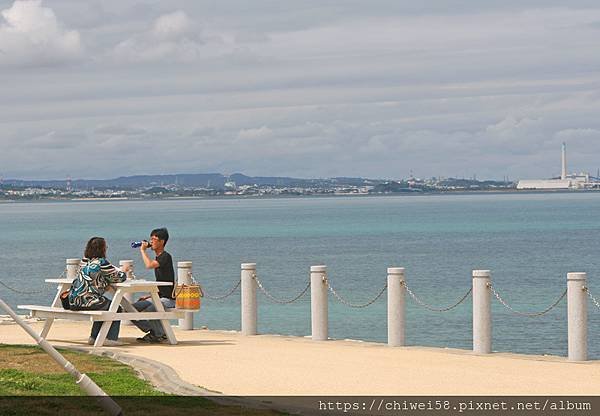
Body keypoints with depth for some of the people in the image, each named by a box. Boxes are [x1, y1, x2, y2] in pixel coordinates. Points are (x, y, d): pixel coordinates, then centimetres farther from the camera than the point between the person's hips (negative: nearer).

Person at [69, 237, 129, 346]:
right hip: (88, 301, -8)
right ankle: (111, 338, 6)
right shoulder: (102, 262, -11)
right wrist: (124, 271, 20)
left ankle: (94, 337, 31)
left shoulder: (84, 261, 12)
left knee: (103, 308, 32)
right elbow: (118, 277, -3)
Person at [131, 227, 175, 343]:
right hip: (158, 297, 9)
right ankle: (152, 331, 6)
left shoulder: (166, 257, -12)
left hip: (167, 299, -9)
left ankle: (161, 334, -5)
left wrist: (143, 250, -16)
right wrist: (149, 296, 14)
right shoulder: (157, 258, 17)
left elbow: (149, 265, -31)